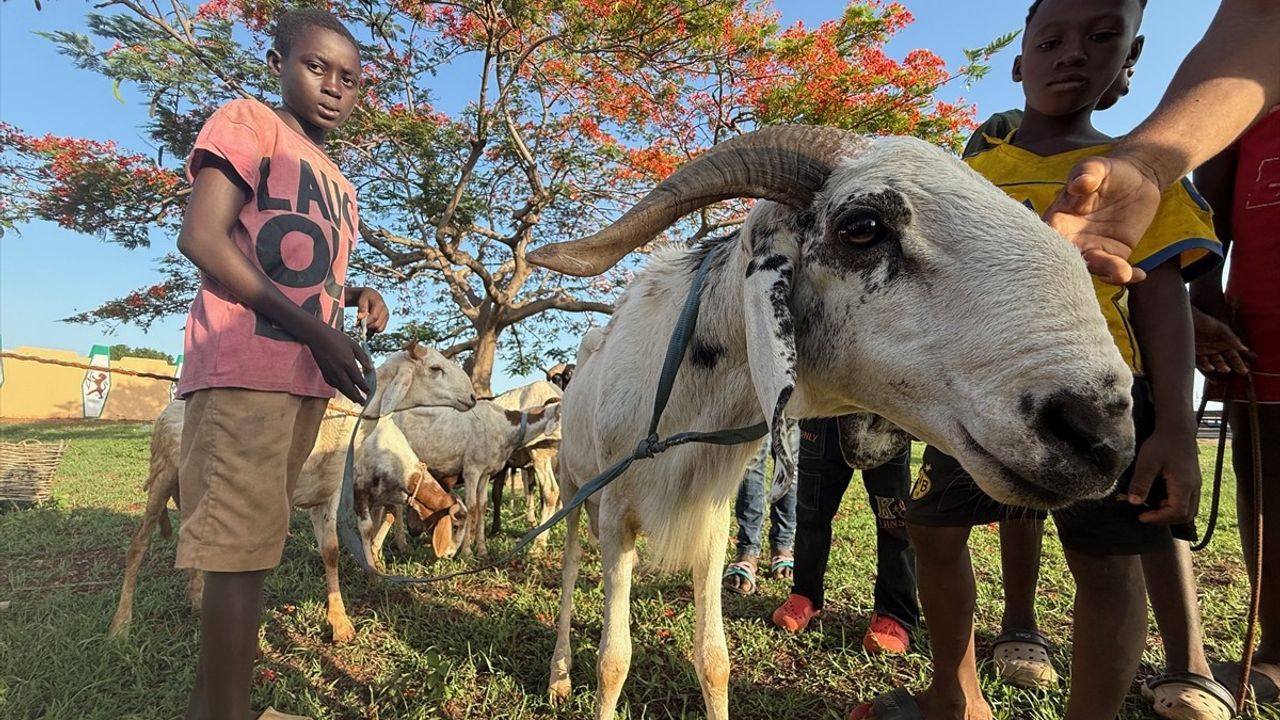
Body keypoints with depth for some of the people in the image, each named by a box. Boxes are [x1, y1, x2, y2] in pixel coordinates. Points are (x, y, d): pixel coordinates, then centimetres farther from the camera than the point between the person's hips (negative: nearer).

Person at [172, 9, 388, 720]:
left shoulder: (336, 182, 22)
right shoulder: (248, 121, 1)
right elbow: (202, 238, -11)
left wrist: (354, 295, 6)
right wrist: (316, 331, -17)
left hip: (305, 376, 8)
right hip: (244, 367, -8)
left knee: (251, 545, 12)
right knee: (240, 551, -8)